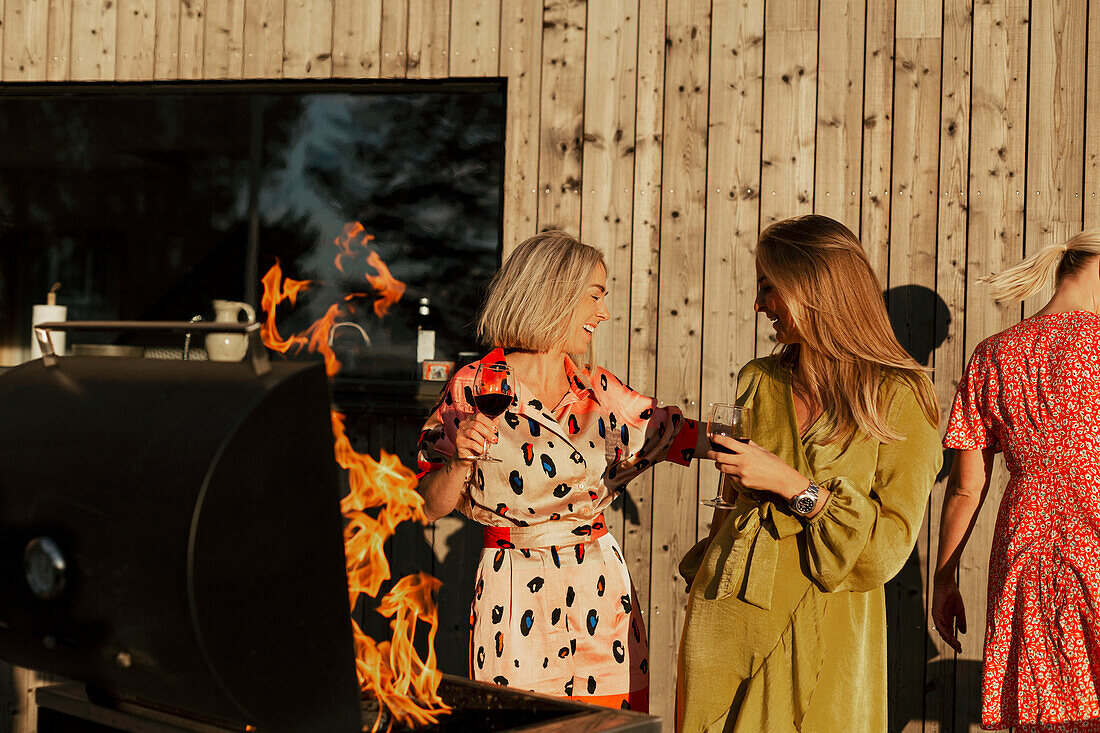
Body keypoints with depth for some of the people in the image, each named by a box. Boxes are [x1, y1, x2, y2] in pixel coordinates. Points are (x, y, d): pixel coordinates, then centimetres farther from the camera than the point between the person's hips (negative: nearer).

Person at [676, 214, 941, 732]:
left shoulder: (899, 399, -7)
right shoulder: (758, 382, 7)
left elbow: (887, 548, -10)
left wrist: (793, 486, -17)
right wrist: (705, 581, 11)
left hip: (819, 645, -4)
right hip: (724, 625, 4)